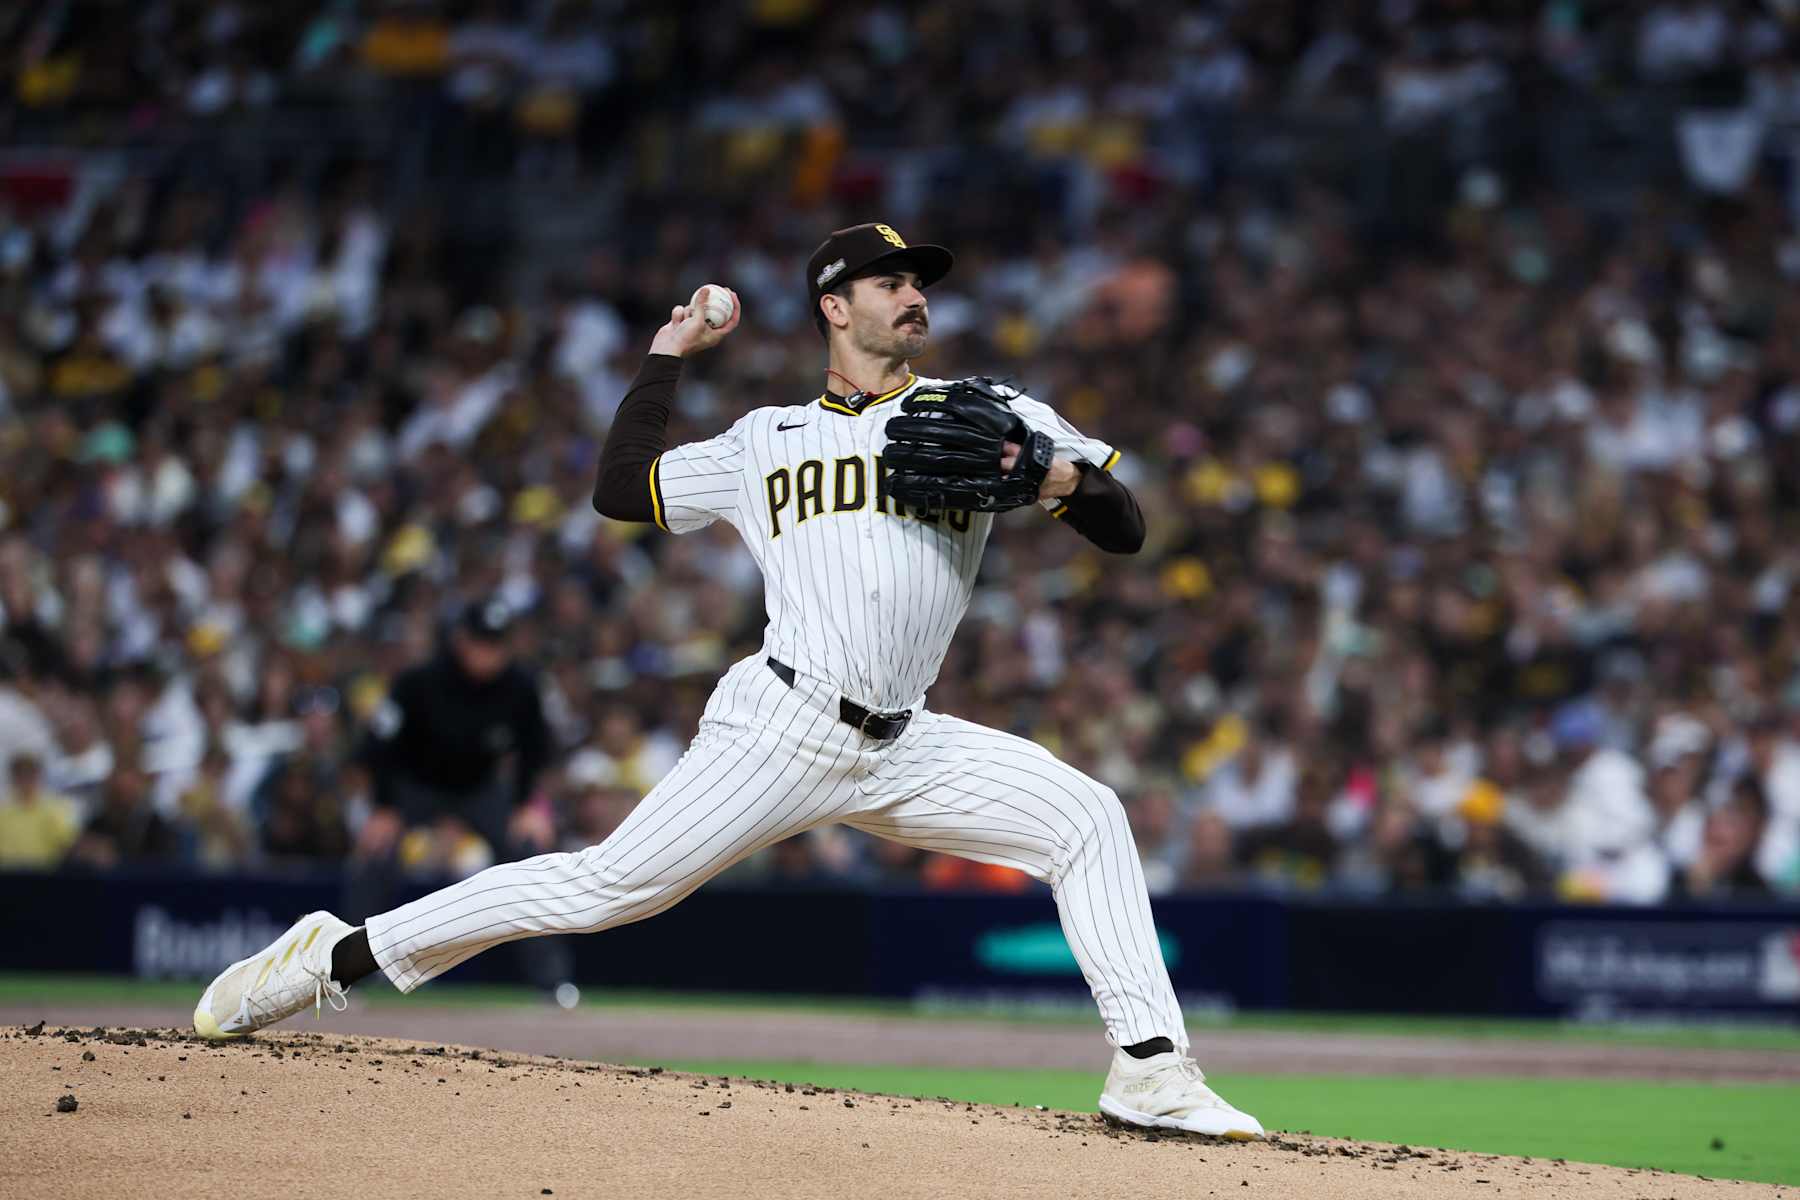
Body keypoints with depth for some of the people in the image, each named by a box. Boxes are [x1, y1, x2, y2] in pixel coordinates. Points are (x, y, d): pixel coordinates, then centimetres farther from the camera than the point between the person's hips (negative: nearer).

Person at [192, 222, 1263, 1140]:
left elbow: (1126, 528, 7)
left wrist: (1052, 472, -14)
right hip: (786, 724, -3)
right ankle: (338, 956, -5)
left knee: (1085, 816, -13)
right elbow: (622, 489, 12)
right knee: (612, 885, -11)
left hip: (904, 752, 3)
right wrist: (673, 352, 15)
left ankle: (1152, 1071, -13)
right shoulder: (769, 437, 15)